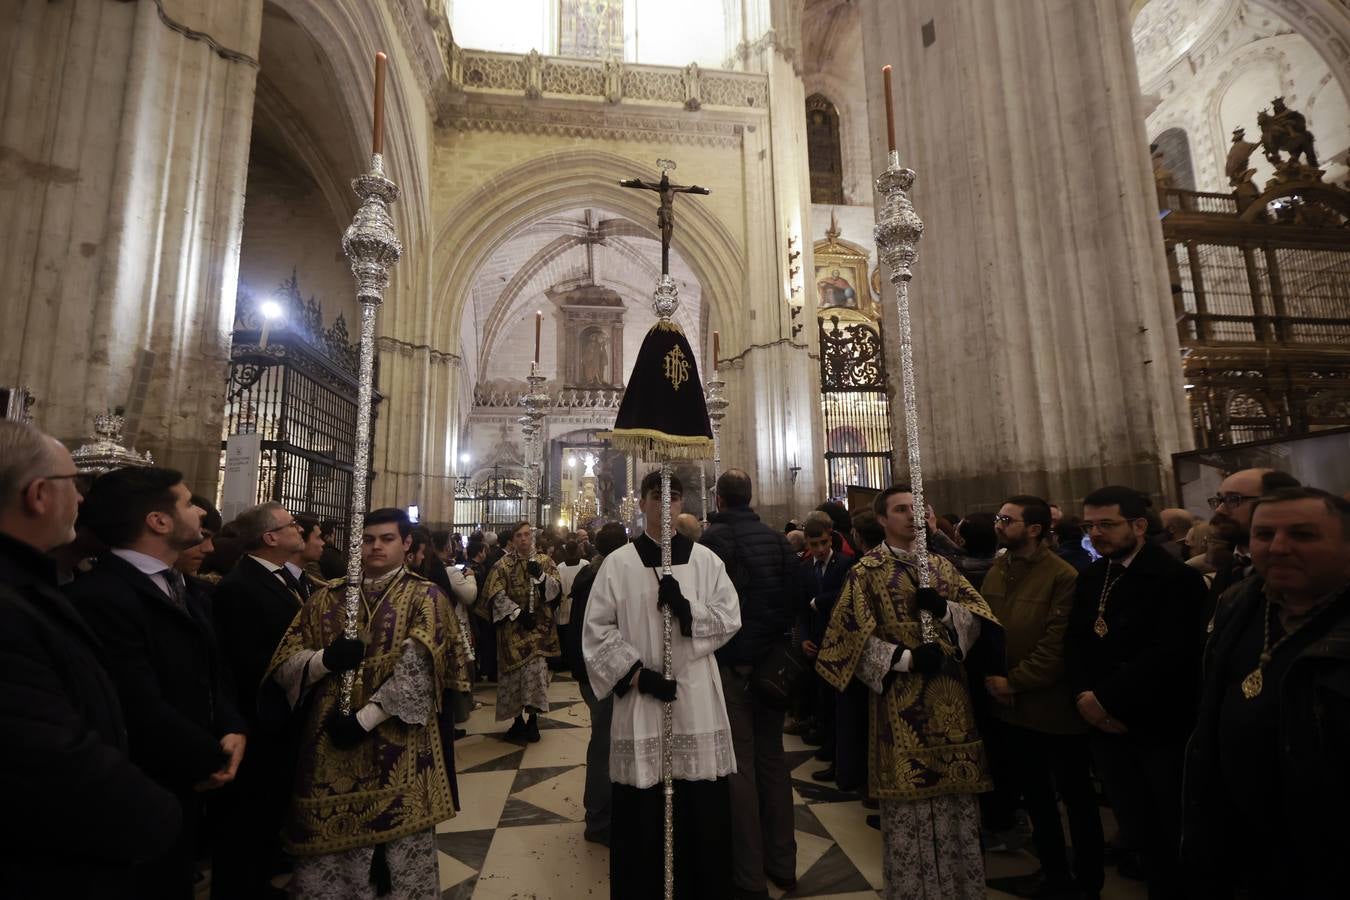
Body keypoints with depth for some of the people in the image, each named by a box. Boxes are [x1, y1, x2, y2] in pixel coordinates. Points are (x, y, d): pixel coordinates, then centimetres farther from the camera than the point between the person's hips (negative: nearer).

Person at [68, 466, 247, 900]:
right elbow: (142, 710, -28)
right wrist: (211, 760, -14)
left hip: (189, 785, 8)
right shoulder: (100, 597, -26)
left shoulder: (180, 588, 7)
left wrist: (233, 729, -10)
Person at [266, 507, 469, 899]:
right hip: (329, 742, 3)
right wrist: (325, 659, -17)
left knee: (400, 845, 7)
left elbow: (418, 665, -13)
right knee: (329, 849, 11)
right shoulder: (327, 598, 10)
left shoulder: (425, 597, -2)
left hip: (397, 745, -3)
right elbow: (284, 660, 3)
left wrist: (365, 719, -19)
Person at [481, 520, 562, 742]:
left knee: (536, 669, -6)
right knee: (515, 670, 5)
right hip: (513, 626, 0)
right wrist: (518, 613, -17)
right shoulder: (503, 564, 1)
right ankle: (518, 719, 21)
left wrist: (541, 575, -20)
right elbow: (497, 594, -8)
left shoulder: (545, 562, 5)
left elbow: (556, 589, -3)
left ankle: (533, 719, 8)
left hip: (539, 626, 0)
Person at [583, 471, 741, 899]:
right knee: (642, 811, 7)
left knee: (702, 807, 10)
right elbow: (597, 629, -3)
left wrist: (687, 609, -16)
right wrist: (637, 674, -11)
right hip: (640, 700, -1)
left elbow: (730, 618, 0)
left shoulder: (705, 559, 4)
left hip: (696, 698, 2)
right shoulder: (618, 563, -1)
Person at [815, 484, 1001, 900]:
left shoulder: (941, 565, 11)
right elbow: (854, 636, -9)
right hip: (901, 697, -4)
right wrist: (907, 658, -18)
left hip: (949, 691, 5)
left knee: (956, 794, 13)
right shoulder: (866, 571, -4)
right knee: (909, 797, 3)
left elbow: (978, 615, 6)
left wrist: (944, 608, -14)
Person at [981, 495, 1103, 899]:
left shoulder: (1063, 576, -15)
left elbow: (1056, 645, -18)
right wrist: (989, 676, -6)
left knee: (1076, 797, 13)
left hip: (1052, 707, -6)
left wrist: (1015, 682, -16)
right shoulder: (996, 571, 5)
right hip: (1008, 707, 6)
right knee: (1035, 794, 21)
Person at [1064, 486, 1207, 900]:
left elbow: (1170, 653, -20)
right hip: (1106, 726, 5)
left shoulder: (1178, 577, -11)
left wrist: (1106, 700, -20)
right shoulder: (1090, 578, 9)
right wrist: (1085, 697, -9)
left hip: (1160, 725, -5)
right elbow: (1075, 643, 7)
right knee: (1136, 829, 15)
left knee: (1175, 832, 9)